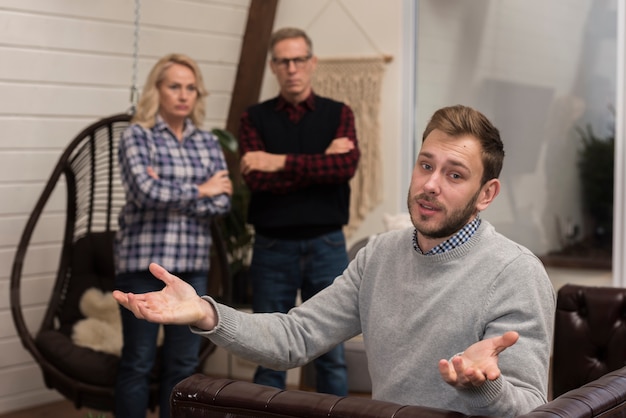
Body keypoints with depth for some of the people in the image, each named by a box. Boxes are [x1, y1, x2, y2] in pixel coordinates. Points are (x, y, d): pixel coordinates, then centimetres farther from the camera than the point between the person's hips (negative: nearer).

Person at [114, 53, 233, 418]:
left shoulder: (208, 142, 10)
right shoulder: (137, 136, -2)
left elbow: (223, 202, 0)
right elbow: (146, 191, -17)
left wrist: (169, 195, -11)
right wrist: (199, 190, -6)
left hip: (193, 264, 4)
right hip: (144, 262, -4)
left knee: (183, 363, 8)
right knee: (139, 362, 2)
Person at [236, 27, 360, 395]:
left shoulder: (338, 113, 6)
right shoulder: (255, 118, 5)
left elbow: (347, 165, -14)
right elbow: (258, 179, -11)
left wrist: (282, 162, -16)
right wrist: (322, 164, -12)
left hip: (327, 245, 0)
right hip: (273, 247, 0)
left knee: (332, 354, 5)